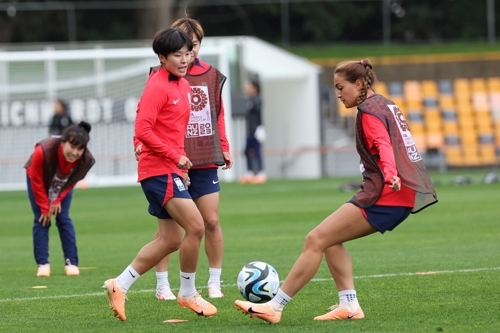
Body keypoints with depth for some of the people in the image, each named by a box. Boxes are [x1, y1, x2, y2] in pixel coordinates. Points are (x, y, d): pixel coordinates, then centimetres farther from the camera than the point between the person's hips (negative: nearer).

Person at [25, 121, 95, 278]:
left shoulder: (86, 160, -34)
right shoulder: (43, 151, -44)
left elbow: (73, 181, -11)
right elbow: (37, 181, -27)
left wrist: (58, 200, -13)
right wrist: (45, 207, -19)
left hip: (63, 184, 2)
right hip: (39, 179, -2)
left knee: (64, 219, -4)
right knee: (42, 219, -7)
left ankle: (72, 263, -2)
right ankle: (43, 264, -6)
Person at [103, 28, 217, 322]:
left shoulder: (183, 86, 13)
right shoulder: (157, 86, -14)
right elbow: (143, 130, -22)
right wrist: (175, 156, -20)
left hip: (171, 169, 10)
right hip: (158, 169, -10)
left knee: (171, 240, 11)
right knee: (196, 227, -15)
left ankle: (120, 286, 19)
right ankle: (188, 293, 0)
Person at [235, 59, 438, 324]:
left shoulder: (369, 110, -9)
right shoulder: (385, 106, 19)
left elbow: (384, 145, -26)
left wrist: (390, 173, -42)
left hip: (385, 195, -10)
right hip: (402, 195, 10)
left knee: (316, 240, -9)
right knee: (330, 239, 14)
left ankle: (275, 307, -8)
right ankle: (349, 305, 4)